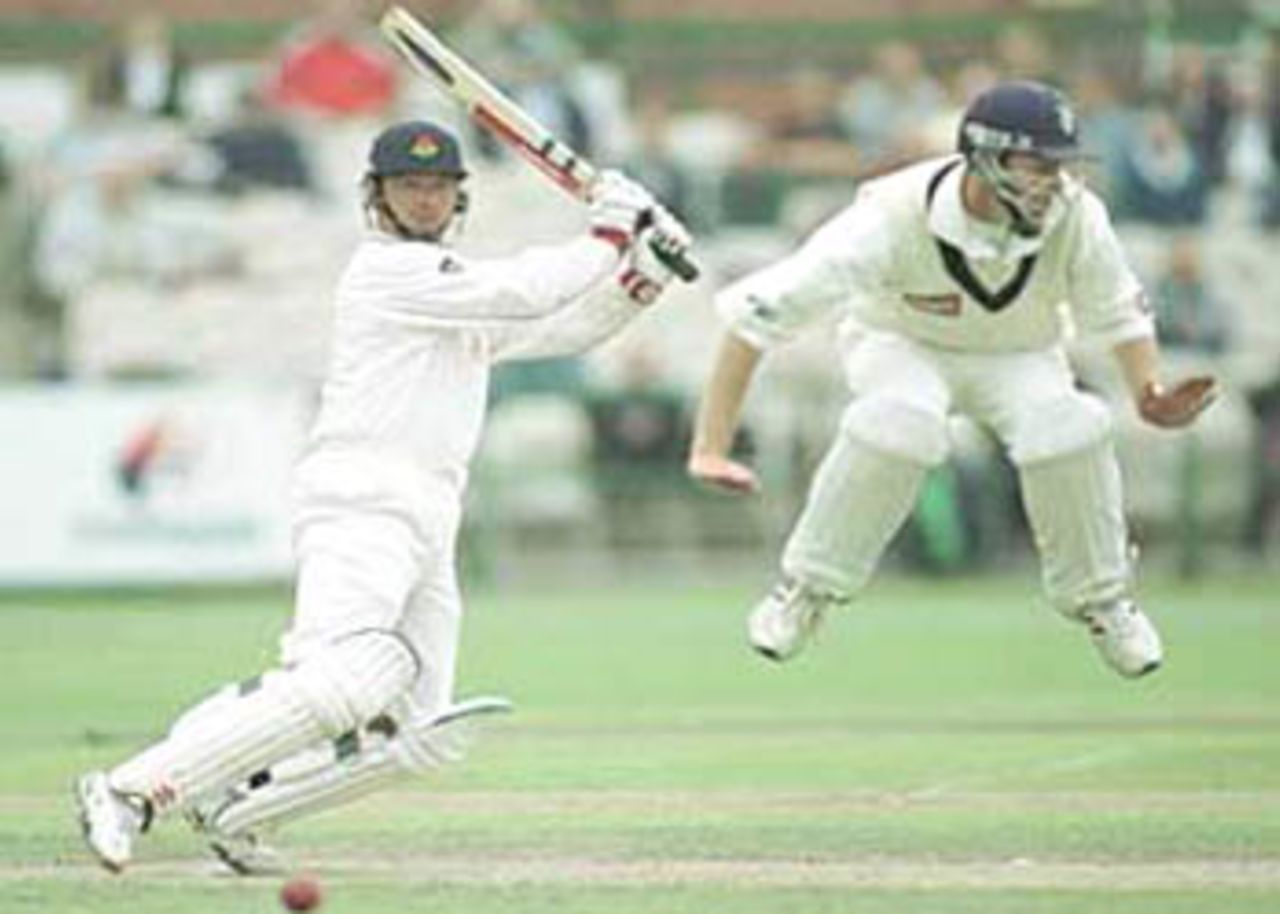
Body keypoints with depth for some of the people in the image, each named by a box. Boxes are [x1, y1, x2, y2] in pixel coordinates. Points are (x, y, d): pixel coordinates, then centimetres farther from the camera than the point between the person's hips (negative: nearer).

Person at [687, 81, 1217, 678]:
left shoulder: (1075, 217, -27)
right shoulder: (893, 218, -36)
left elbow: (1119, 311, -6)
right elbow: (755, 313, -35)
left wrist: (1148, 392, -28)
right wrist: (710, 449, -40)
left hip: (1019, 358, 2)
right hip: (900, 346, -2)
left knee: (1067, 427, -29)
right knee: (901, 421, -36)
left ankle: (1100, 599, 0)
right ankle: (807, 590, -12)